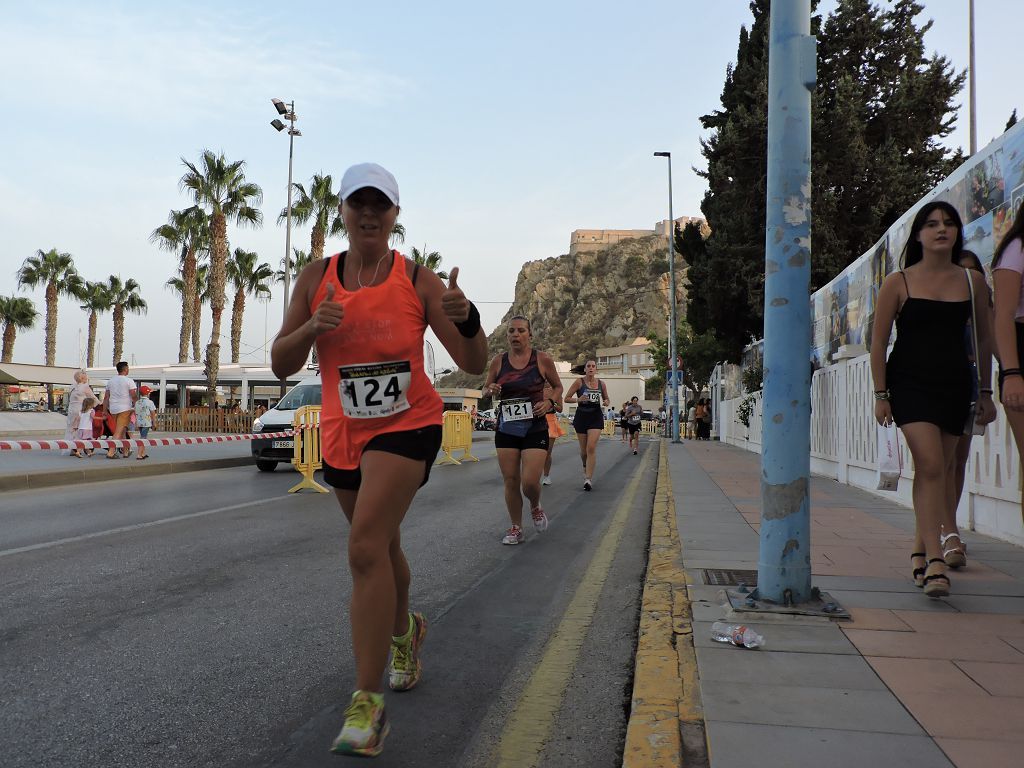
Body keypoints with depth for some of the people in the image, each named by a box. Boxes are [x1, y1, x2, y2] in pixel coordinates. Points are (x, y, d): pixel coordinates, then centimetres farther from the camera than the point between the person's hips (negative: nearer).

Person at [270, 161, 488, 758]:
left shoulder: (418, 280, -8)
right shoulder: (316, 278, 0)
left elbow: (475, 364, -10)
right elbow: (281, 366, -1)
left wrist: (465, 317, -31)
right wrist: (313, 328, -21)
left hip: (408, 425, -4)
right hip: (343, 433, 4)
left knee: (366, 547, -22)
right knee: (383, 547, 20)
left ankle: (369, 703, -13)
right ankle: (405, 631, 50)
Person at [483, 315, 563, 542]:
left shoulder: (542, 359, -4)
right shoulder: (498, 361, 1)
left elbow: (558, 387, 9)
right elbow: (486, 388, 13)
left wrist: (550, 402, -10)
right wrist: (491, 390, -10)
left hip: (535, 429, -2)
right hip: (506, 429, 2)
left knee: (530, 482, -10)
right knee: (510, 482, 4)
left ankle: (536, 507, 25)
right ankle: (516, 528, 22)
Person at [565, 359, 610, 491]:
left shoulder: (601, 383, 4)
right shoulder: (579, 382, -4)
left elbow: (606, 399, 18)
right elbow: (566, 398, -4)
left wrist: (606, 402, -5)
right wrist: (577, 399, -22)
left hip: (596, 417, 0)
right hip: (581, 416, 0)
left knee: (591, 447, -15)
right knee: (583, 449, 10)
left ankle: (589, 479, -14)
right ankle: (586, 467, 42)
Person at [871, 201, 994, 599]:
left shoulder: (972, 282, 8)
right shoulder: (898, 283, -1)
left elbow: (984, 340, 15)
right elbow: (878, 342, -1)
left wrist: (986, 393, 14)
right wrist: (880, 394, -5)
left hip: (954, 385, 4)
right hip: (909, 382, -3)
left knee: (939, 471, 8)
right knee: (930, 465, -16)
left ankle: (919, 550, 23)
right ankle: (934, 559, -15)